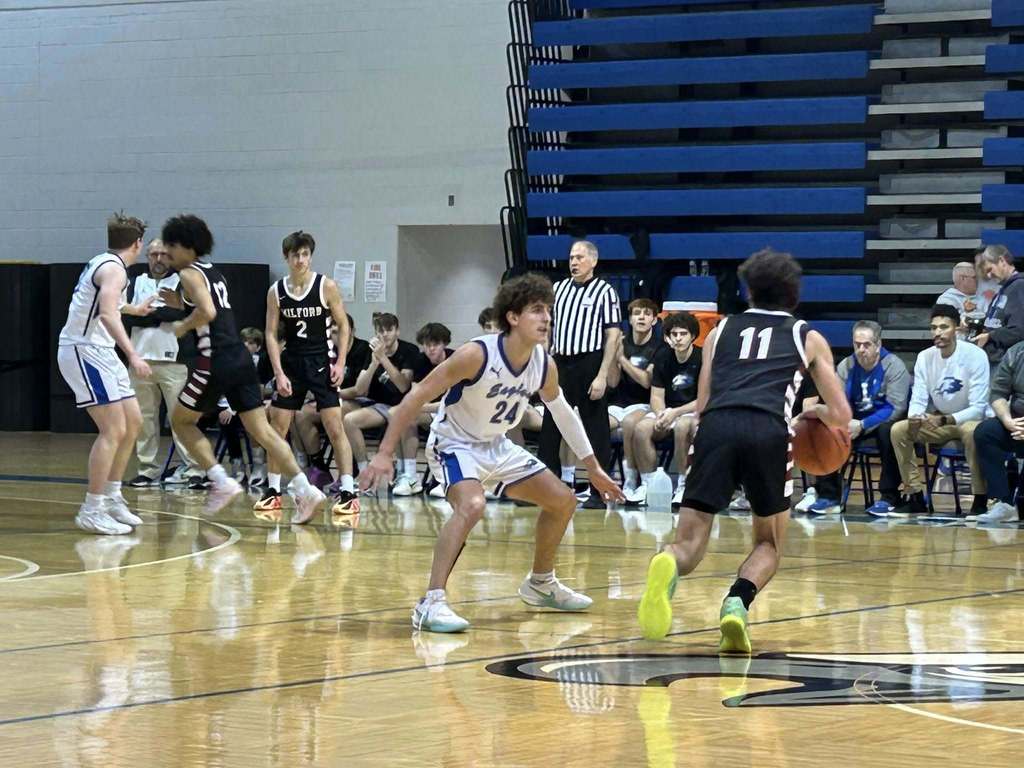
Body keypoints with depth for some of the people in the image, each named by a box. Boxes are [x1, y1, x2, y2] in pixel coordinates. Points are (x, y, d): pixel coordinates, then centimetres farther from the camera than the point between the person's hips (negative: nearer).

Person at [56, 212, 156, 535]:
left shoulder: (102, 262, 17)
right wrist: (132, 355, -37)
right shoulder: (114, 269, -14)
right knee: (114, 430, -13)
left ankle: (111, 498, 21)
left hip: (98, 351, 10)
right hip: (83, 350, -10)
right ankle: (92, 511, -12)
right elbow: (107, 314, -31)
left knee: (133, 422, 14)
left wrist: (134, 309, 56)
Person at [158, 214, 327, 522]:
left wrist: (183, 326, -6)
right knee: (262, 430, 2)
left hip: (216, 362, -8)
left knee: (180, 421, 11)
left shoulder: (189, 274, -6)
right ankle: (304, 489, -12)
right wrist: (180, 303, 24)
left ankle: (221, 481, -1)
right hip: (241, 359, 8)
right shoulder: (214, 273, 21)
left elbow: (207, 313, -22)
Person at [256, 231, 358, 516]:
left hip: (322, 361, -3)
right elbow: (271, 333, 1)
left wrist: (340, 362, -10)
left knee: (335, 428, -8)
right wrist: (279, 373, -7)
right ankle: (273, 491, 14)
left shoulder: (327, 286, -7)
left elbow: (343, 325, 0)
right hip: (291, 363, 3)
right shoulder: (276, 292, -1)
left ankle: (348, 492, -7)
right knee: (277, 428, 4)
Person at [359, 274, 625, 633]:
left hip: (497, 446, 8)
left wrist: (594, 469, 18)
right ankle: (431, 604, -35)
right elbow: (417, 397, -24)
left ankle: (540, 584, 34)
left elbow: (562, 411, 13)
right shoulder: (477, 354, -28)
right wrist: (384, 454, -29)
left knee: (563, 501, 12)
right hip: (453, 444, -8)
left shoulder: (545, 365, -8)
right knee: (472, 506, -36)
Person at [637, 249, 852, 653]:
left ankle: (667, 567, -35)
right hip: (768, 430, -1)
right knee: (769, 544, 19)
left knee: (690, 542, 2)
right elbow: (841, 415, 25)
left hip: (716, 424, 1)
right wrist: (816, 413, 47)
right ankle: (738, 602, -12)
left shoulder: (722, 330, 30)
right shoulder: (808, 338, 27)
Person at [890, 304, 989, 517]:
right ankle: (915, 497, -7)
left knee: (972, 432, -39)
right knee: (899, 430, -16)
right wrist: (915, 417, -29)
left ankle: (980, 501, -28)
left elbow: (978, 408, -23)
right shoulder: (925, 357, -4)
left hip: (970, 420, -5)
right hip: (939, 423, 5)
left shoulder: (975, 356, -19)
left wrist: (944, 420, -37)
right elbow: (918, 400, -4)